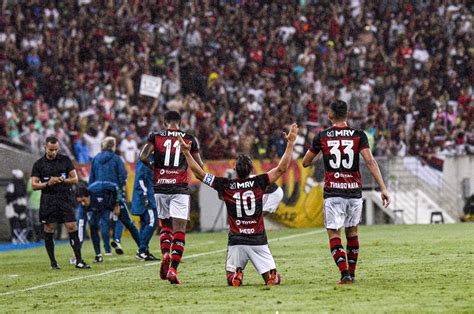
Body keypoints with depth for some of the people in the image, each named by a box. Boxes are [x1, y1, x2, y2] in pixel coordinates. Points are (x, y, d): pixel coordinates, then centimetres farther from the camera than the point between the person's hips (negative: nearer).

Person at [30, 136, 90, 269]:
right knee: (49, 231, 1)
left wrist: (62, 180, -10)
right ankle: (53, 262, 10)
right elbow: (34, 185, 0)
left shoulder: (65, 160, 7)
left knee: (72, 227, -8)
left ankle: (79, 260, -7)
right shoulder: (39, 164, 4)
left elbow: (75, 179, 8)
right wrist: (48, 183, -15)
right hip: (48, 200, 0)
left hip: (65, 198, 0)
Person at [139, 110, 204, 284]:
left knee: (165, 224, 21)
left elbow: (143, 157, -8)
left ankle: (165, 254, -5)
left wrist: (152, 167, 12)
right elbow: (199, 167, 8)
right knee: (179, 230, -3)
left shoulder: (155, 137, 6)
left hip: (160, 187, 2)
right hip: (180, 188, -2)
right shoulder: (189, 139, 5)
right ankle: (173, 269, -14)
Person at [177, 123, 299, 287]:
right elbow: (282, 168, 0)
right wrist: (290, 143, 3)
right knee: (273, 278, 7)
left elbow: (199, 173, 3)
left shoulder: (226, 185, -2)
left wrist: (186, 152, 8)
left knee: (231, 278, 17)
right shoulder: (259, 182, -4)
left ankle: (236, 273, -17)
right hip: (258, 240, -1)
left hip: (236, 241, 1)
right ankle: (272, 278, -28)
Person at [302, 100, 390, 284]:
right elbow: (370, 162, -10)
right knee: (352, 231, 18)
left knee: (333, 233, 0)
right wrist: (383, 188, -12)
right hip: (354, 191, 2)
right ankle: (351, 273, 22)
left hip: (333, 192, -2)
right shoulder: (358, 135, 0)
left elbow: (305, 163, 10)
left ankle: (345, 273, -17)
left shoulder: (322, 137, 0)